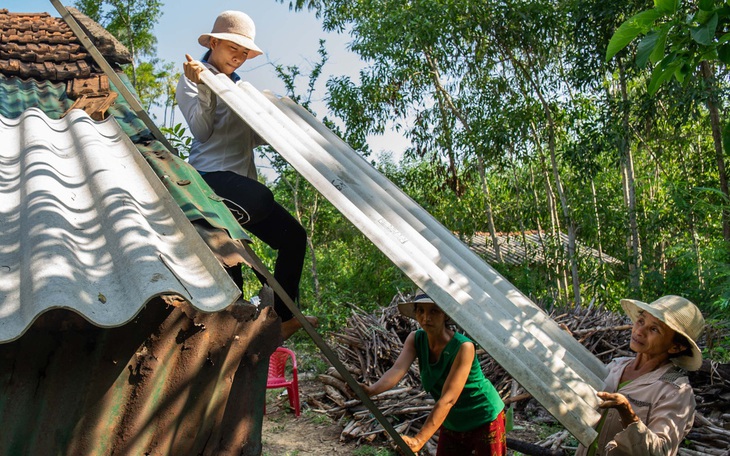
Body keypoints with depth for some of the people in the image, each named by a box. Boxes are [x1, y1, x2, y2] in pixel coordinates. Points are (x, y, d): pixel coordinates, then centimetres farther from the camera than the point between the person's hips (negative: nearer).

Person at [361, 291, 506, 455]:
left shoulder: (463, 347, -29)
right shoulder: (415, 340, -12)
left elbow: (447, 399, -34)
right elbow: (398, 369, -28)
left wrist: (418, 440, -41)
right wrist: (371, 390, -49)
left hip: (485, 421, -5)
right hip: (451, 424, 5)